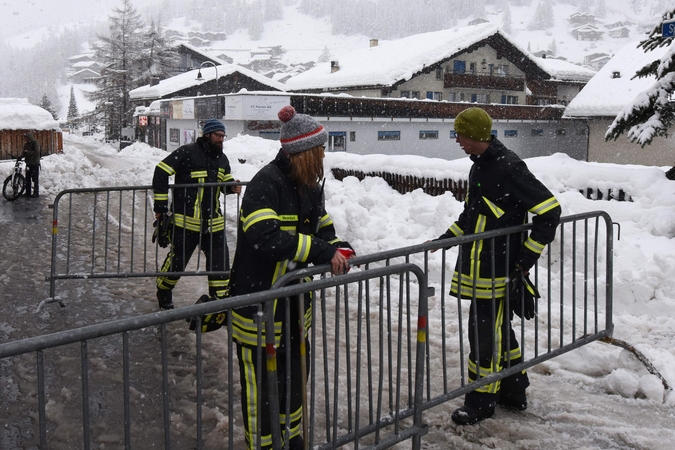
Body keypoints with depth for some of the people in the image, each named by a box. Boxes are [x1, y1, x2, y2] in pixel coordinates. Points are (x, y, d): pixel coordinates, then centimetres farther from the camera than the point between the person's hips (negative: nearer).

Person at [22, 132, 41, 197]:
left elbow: (37, 152, -20)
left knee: (35, 179, -4)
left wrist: (28, 152, -22)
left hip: (35, 164, -8)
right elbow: (24, 153, 16)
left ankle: (36, 193, 2)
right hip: (28, 164, 8)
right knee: (27, 179, 9)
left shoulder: (35, 143, -10)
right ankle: (28, 192, 15)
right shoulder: (26, 144, 13)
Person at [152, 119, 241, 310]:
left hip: (213, 222, 6)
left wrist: (232, 187, -1)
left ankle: (220, 298, 17)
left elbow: (225, 181, 25)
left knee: (220, 260, 4)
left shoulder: (222, 159, 12)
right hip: (185, 221, -6)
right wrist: (161, 206, -11)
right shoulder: (187, 152, -11)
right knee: (177, 260, 3)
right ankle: (163, 294, 27)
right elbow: (161, 173, -11)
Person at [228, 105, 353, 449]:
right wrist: (322, 252, -34)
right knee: (262, 383, 4)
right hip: (259, 301, -9)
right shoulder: (266, 183, -22)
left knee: (295, 373, 23)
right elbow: (264, 236, -36)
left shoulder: (310, 185, 6)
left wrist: (339, 249, -8)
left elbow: (322, 228, 14)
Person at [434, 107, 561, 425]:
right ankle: (514, 392, 34)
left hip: (498, 269, -10)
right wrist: (449, 236, 13)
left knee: (485, 332, 0)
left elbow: (549, 210, -19)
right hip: (480, 266, 10)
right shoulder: (480, 166, 11)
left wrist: (527, 257, -17)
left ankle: (481, 402, 16)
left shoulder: (508, 167, -19)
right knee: (498, 328, 19)